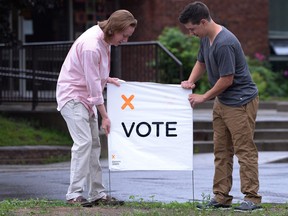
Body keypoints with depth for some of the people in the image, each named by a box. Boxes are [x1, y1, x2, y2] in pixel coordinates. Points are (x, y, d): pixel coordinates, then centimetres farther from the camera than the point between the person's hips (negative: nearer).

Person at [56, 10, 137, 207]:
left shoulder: (104, 40, 3)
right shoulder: (91, 46, -27)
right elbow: (93, 84, -24)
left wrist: (107, 79, 3)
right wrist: (104, 116, -19)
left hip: (86, 97, 10)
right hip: (72, 95, -10)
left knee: (94, 145, 7)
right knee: (83, 141, -18)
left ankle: (97, 193, 10)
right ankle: (74, 194, -17)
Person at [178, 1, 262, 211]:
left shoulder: (225, 43, -25)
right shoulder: (206, 39, 4)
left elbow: (227, 80, -22)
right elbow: (201, 63, 21)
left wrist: (204, 97, -10)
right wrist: (190, 81, 1)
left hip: (241, 102, -10)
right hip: (222, 101, 10)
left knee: (244, 150, -7)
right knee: (221, 151, 10)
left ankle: (252, 198, -4)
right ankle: (221, 197, 14)